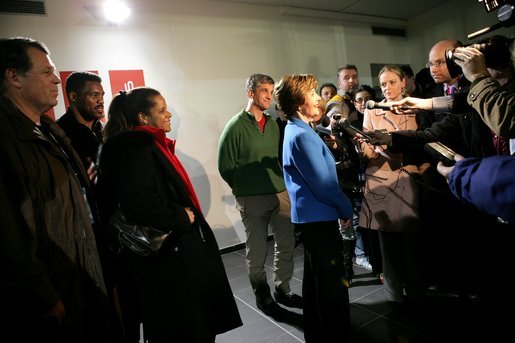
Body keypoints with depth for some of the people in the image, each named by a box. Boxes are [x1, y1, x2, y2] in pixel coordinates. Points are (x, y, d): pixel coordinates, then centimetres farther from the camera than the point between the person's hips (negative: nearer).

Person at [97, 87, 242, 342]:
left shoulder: (151, 145, 12)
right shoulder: (137, 148, -18)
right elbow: (138, 202, -31)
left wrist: (186, 216, 4)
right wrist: (181, 219, -18)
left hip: (174, 247, 9)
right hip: (168, 255, -9)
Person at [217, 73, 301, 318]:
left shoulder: (273, 123, 8)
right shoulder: (235, 126, -9)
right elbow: (225, 166, -7)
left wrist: (282, 182, 5)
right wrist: (244, 188, -1)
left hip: (281, 193, 6)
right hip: (252, 199, -5)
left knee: (286, 243, 13)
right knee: (257, 251, 8)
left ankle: (282, 289, 32)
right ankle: (262, 297, 26)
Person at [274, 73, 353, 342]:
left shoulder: (294, 130, 12)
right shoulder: (302, 136, -19)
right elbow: (323, 184, -20)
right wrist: (346, 209, -7)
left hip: (310, 215, 10)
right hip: (319, 216, -10)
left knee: (315, 279, 20)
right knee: (333, 284, 0)